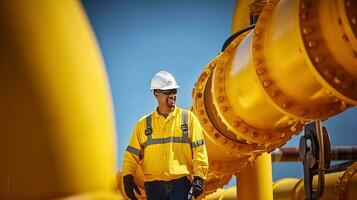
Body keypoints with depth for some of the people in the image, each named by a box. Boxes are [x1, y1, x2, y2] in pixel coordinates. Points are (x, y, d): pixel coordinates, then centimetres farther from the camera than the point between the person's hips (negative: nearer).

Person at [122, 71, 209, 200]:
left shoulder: (188, 118, 7)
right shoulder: (144, 124, 11)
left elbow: (199, 150, 4)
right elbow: (132, 154, 10)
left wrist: (199, 177, -7)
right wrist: (128, 176, -6)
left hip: (180, 183, -2)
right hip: (153, 184, 2)